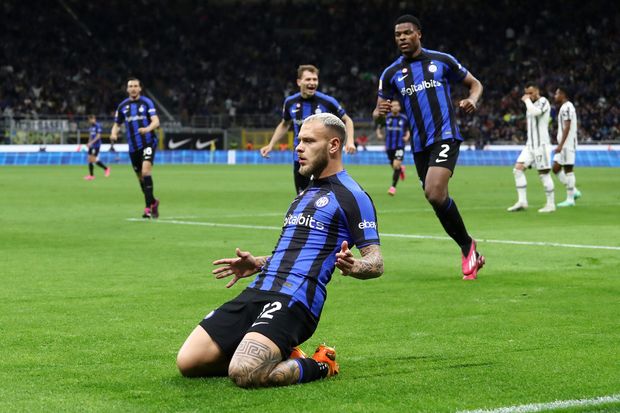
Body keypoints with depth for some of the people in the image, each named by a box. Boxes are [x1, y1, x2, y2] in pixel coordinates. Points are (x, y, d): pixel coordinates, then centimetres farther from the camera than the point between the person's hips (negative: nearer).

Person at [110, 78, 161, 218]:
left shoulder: (147, 102, -2)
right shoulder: (122, 106, 9)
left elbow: (156, 121, -11)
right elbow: (117, 124, 17)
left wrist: (148, 128, -32)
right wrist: (114, 134, -6)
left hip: (148, 142, -5)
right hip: (133, 147, 5)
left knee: (146, 171, -22)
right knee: (141, 178, 9)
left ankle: (148, 207, -20)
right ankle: (153, 201, 32)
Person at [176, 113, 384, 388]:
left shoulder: (351, 195, -2)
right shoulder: (305, 194, 26)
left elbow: (376, 263, -7)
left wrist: (353, 266, -28)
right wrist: (257, 264, 28)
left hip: (294, 300, -9)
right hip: (256, 293, 9)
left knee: (244, 373, -32)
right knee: (187, 362, -5)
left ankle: (320, 366, -3)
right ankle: (281, 357, 12)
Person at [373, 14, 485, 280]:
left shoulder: (442, 61, 3)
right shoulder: (391, 73, 9)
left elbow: (475, 84, 14)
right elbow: (377, 113, 12)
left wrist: (472, 101, -9)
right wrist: (380, 112, -12)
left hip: (445, 136, -5)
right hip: (419, 145, 5)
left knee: (434, 193, -24)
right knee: (438, 201, 6)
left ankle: (468, 247, -6)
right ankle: (471, 254, 21)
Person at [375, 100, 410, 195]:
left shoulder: (404, 118, -1)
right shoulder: (386, 118, 1)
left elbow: (408, 129, 13)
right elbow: (379, 127, 14)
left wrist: (407, 136, -5)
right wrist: (379, 134, -4)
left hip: (400, 146, -3)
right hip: (389, 146, 3)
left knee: (396, 165, -18)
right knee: (394, 166, 12)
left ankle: (393, 187, -10)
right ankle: (401, 168, 51)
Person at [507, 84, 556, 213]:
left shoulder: (543, 102, -7)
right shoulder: (531, 104, 19)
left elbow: (535, 112, -29)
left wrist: (527, 100, -15)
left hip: (541, 143, -8)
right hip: (530, 144, 8)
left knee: (544, 173, -5)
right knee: (518, 168, -5)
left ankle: (551, 204, 4)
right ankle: (522, 201, -5)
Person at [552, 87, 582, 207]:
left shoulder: (566, 107, -14)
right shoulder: (565, 107, 18)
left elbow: (567, 127, -20)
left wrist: (560, 145, -23)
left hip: (567, 144, -10)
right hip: (564, 145, 10)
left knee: (568, 169, -5)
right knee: (556, 168, 10)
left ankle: (570, 199, -1)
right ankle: (574, 191, 13)